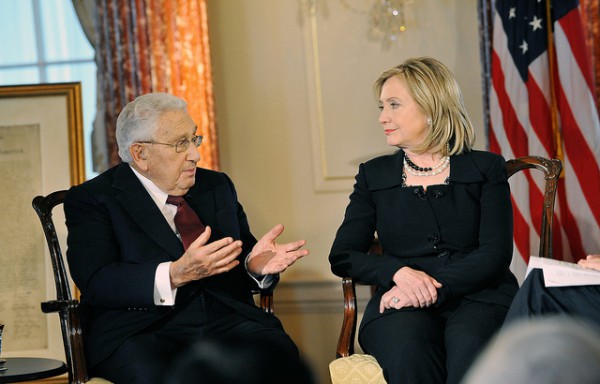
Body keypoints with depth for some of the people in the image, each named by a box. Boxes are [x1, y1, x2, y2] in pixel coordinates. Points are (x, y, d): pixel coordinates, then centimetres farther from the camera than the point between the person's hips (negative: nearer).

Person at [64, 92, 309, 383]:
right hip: (141, 332, -3)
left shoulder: (217, 186, 21)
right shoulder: (91, 200, 4)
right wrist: (175, 275, -24)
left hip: (227, 321, 4)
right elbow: (97, 283, -10)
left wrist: (255, 264, -5)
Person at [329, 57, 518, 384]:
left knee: (471, 348, -36)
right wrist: (398, 272, -11)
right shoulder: (374, 175, 17)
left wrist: (433, 289, -15)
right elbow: (342, 256, 9)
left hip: (479, 298, -1)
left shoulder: (485, 168, 11)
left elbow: (496, 253, -1)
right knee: (408, 353, -35)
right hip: (403, 305, 1)